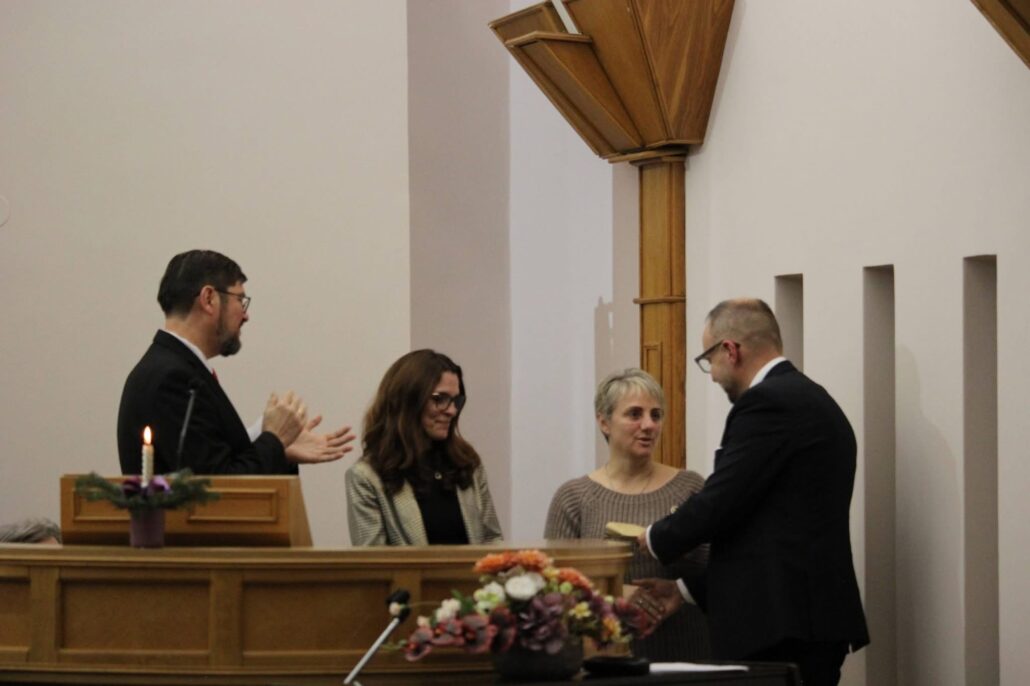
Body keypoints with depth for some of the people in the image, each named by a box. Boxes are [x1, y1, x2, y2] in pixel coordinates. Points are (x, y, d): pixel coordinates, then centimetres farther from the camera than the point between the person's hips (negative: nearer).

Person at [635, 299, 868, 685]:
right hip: (815, 622, 10)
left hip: (776, 628, -10)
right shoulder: (813, 401, 20)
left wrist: (655, 539, 4)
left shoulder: (768, 403, -11)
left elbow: (718, 503, -15)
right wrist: (687, 586, 23)